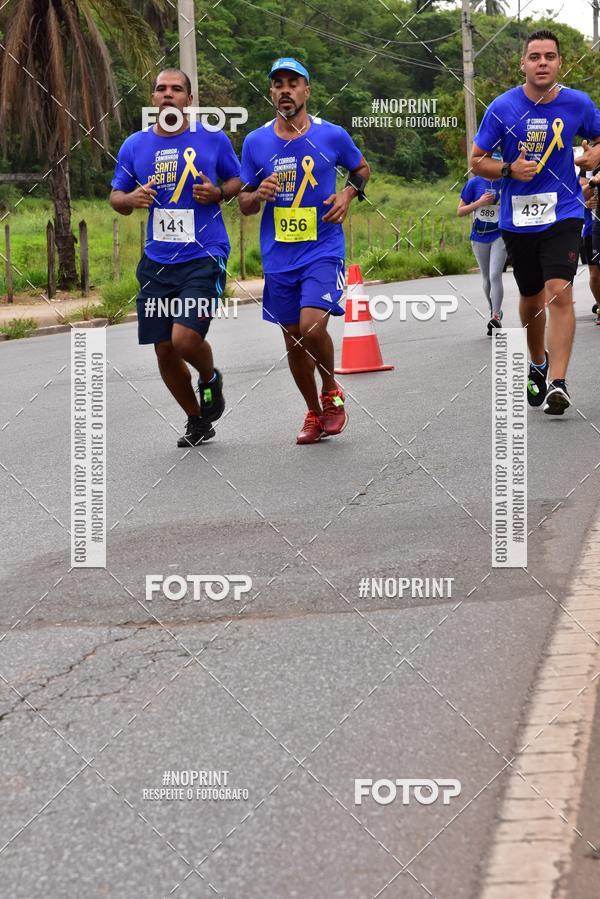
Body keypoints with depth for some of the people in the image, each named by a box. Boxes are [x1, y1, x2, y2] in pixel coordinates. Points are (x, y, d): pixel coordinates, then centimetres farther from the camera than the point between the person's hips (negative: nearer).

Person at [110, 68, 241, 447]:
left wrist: (219, 193, -10)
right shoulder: (135, 145, 6)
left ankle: (210, 378, 16)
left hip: (204, 256, -4)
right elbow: (116, 197, 15)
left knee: (185, 339, -19)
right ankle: (197, 421, 27)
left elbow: (239, 181, 12)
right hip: (157, 261, 4)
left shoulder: (213, 139, 0)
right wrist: (131, 199, -8)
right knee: (164, 351, 5)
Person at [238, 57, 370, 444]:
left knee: (312, 328, -21)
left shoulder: (332, 136, -3)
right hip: (279, 257, 3)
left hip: (324, 250, -3)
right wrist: (259, 195, -13)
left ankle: (331, 391, 7)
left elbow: (362, 169, 16)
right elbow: (244, 204, 10)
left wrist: (349, 193, -4)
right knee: (294, 341, 9)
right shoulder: (255, 142, 2)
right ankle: (315, 413, 29)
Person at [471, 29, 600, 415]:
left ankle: (557, 381, -20)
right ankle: (538, 366, 41)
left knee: (559, 292, -19)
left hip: (563, 214, -1)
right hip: (518, 217, 2)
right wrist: (509, 169, -19)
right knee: (531, 298, 16)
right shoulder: (503, 108, -7)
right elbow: (477, 161, 0)